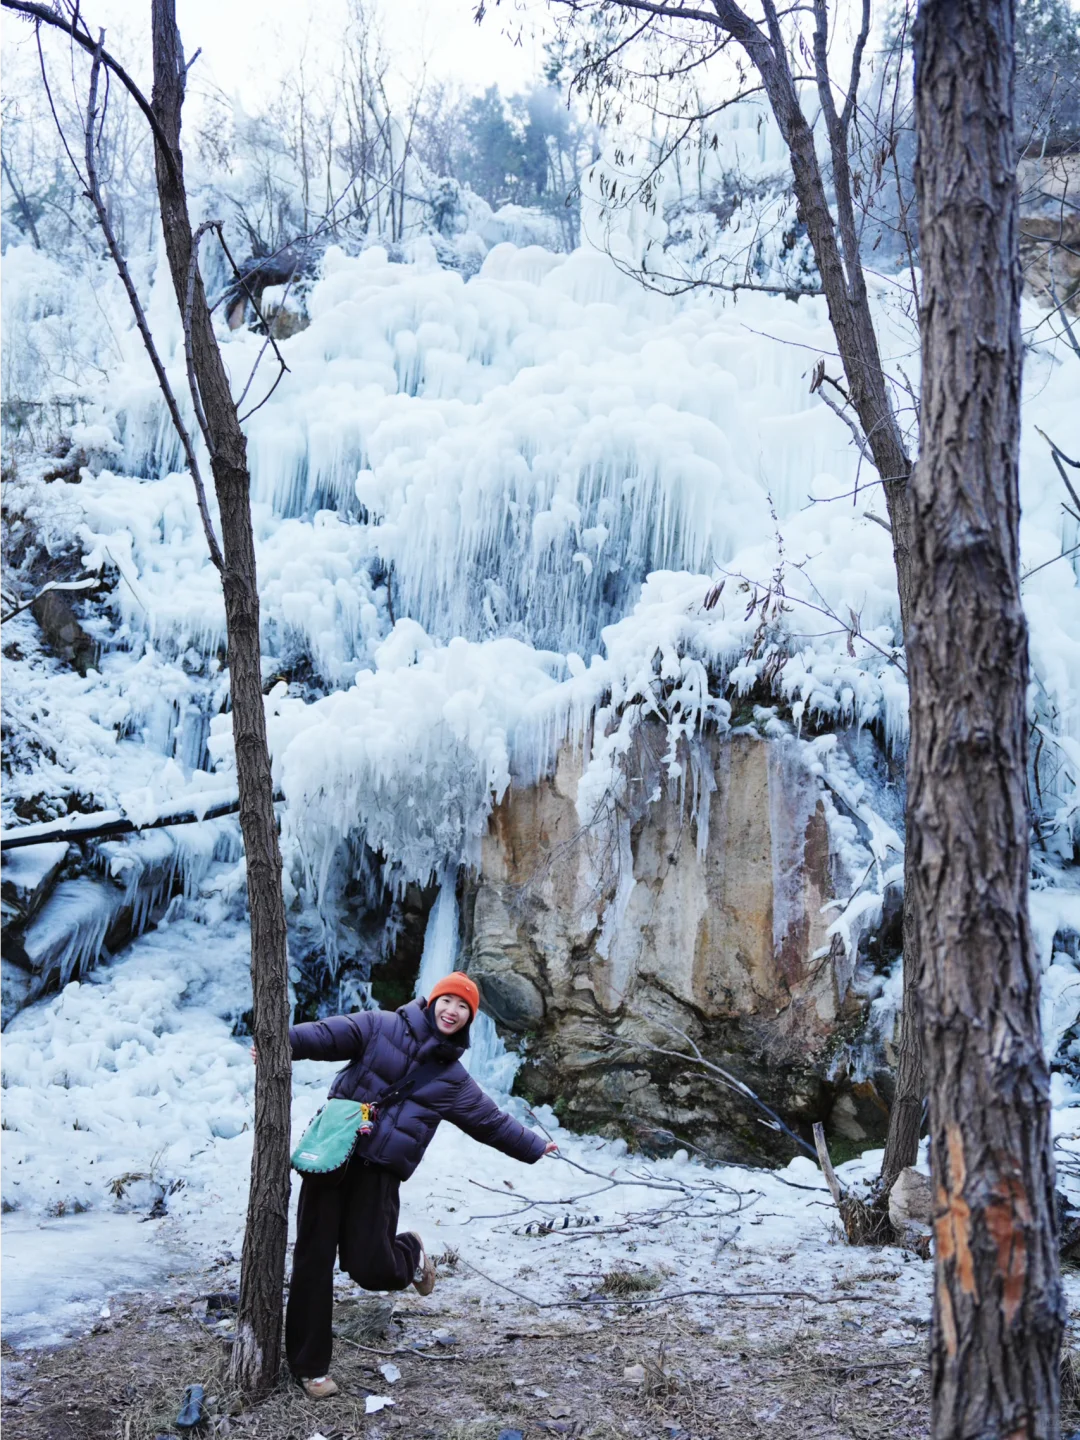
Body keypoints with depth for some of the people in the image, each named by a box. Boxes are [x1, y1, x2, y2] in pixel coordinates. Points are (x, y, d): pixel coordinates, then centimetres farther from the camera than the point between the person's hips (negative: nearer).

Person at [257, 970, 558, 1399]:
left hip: (380, 1171, 1)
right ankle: (309, 1363, 13)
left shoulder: (453, 1079, 11)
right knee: (313, 1258, -1)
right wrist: (285, 1042, -27)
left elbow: (491, 1121, 23)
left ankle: (409, 1254, 24)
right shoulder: (381, 1027, 3)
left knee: (370, 1268, -12)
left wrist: (534, 1147, 29)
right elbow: (330, 1034, -10)